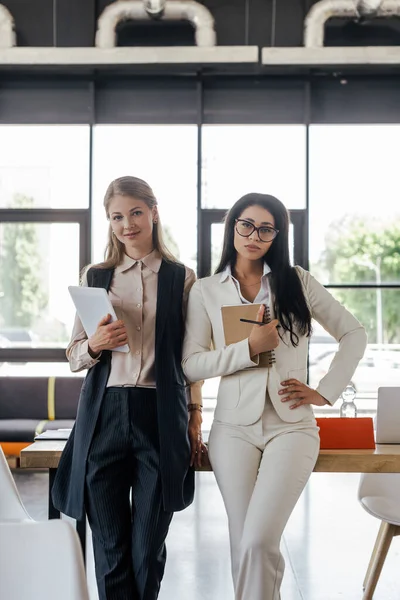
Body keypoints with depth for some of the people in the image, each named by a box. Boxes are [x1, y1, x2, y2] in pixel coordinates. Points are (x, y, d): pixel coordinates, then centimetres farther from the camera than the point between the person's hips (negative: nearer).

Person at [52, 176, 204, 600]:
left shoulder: (181, 278, 6)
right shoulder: (96, 277, 10)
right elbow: (73, 357, 12)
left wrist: (195, 417, 4)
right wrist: (94, 345, -10)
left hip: (162, 416, -1)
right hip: (105, 415, 2)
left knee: (148, 545, 5)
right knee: (110, 545, 6)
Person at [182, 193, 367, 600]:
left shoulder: (298, 282, 6)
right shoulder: (205, 291, 6)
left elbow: (354, 334, 10)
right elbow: (191, 365, -1)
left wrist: (325, 391, 1)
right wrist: (250, 348, -13)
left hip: (291, 426, -1)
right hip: (234, 427, 1)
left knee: (259, 541, -16)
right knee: (244, 544, 1)